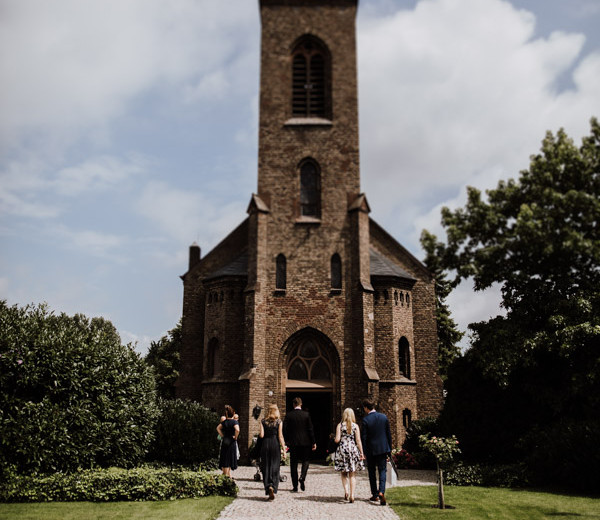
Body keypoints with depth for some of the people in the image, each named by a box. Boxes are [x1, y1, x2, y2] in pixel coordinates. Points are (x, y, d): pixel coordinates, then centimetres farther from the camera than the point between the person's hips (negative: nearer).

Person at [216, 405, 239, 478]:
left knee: (225, 459, 10)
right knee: (230, 458, 3)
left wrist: (222, 435, 7)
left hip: (224, 441, 5)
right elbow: (237, 430, -26)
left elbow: (218, 428, 8)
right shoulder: (234, 422, -11)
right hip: (232, 442, -5)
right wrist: (235, 437, -12)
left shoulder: (224, 422, 6)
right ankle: (227, 475, 6)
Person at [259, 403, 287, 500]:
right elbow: (280, 436, -4)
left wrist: (259, 434, 18)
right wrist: (284, 448, -2)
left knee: (266, 468, 7)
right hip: (275, 445, -1)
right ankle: (273, 487, -8)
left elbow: (261, 435, -5)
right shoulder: (279, 422, 0)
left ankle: (268, 487, -6)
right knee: (275, 468, 6)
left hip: (265, 445, 1)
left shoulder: (263, 421, 2)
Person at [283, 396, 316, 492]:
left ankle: (295, 486, 8)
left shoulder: (288, 415, -3)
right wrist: (313, 442, 4)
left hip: (293, 442, 0)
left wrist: (286, 441, 9)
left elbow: (285, 429, -2)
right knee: (305, 461, 14)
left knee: (293, 464, 8)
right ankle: (302, 478, -10)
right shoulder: (306, 414, -3)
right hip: (305, 442, 0)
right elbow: (310, 429, -3)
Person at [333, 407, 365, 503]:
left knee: (344, 473, 13)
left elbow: (337, 440, -7)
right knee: (352, 474, 6)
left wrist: (335, 439, 16)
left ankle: (346, 490, -6)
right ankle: (352, 495, -1)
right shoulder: (355, 426, 0)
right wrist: (361, 453, 1)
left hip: (342, 449, 0)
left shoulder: (340, 425, -1)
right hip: (353, 450, 0)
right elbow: (358, 441, -3)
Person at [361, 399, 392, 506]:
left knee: (372, 472, 13)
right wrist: (389, 449, 12)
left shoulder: (365, 419, -13)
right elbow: (389, 434, 4)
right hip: (383, 448, 2)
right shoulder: (384, 417, -1)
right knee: (382, 471, 7)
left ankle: (375, 495, 18)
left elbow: (363, 437, -11)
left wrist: (364, 451, -2)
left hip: (371, 449, -2)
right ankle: (381, 492, -13)